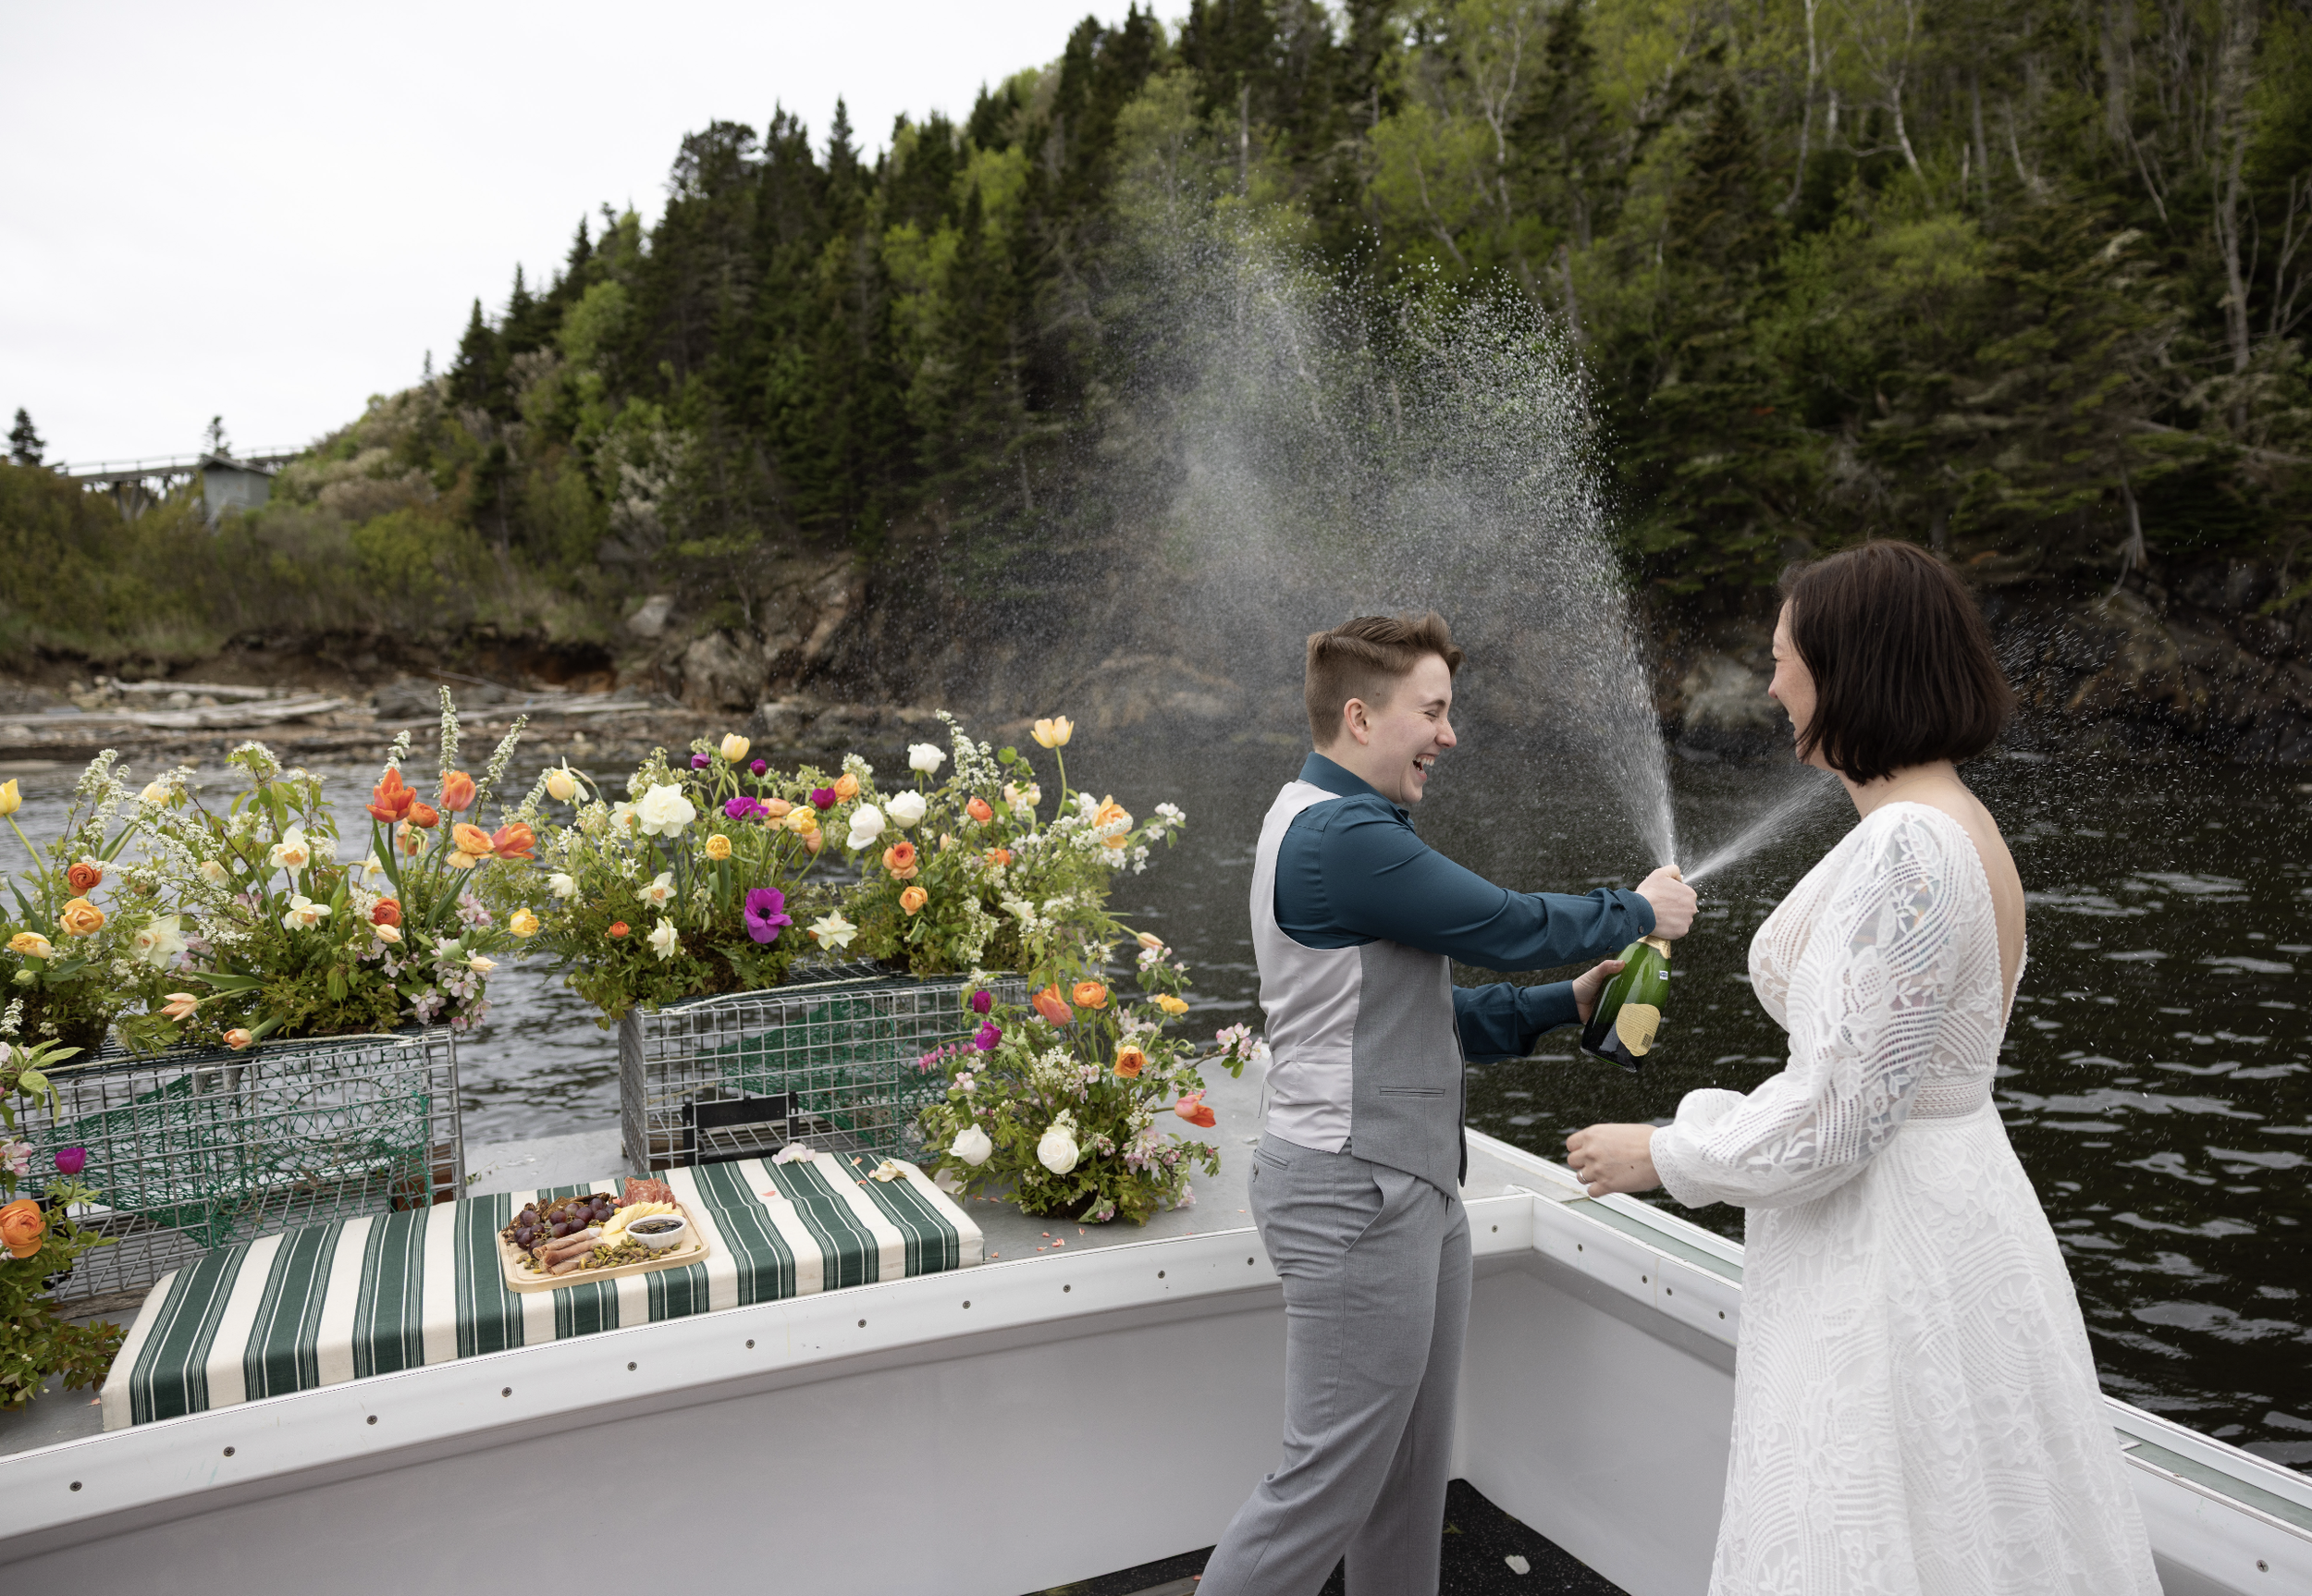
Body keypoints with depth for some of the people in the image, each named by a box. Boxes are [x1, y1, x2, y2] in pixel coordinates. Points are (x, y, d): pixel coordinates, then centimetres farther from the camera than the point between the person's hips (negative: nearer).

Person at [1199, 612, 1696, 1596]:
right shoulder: (1340, 834, -19)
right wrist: (1640, 911, 2)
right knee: (1332, 1478, 0)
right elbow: (1504, 926, -16)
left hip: (1410, 1183, 11)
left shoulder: (1343, 825, 16)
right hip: (1356, 1193, -10)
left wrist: (1568, 1001, 10)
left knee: (1413, 1467, 18)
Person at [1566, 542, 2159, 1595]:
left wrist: (1661, 1155, -11)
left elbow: (1842, 1110, -24)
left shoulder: (1906, 847, -24)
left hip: (1888, 1252, -10)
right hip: (1953, 1204, 10)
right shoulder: (1961, 823, 7)